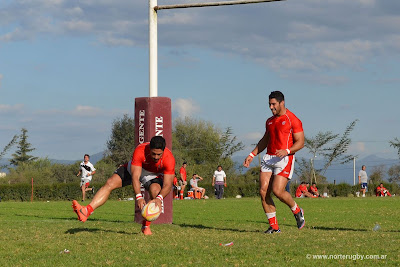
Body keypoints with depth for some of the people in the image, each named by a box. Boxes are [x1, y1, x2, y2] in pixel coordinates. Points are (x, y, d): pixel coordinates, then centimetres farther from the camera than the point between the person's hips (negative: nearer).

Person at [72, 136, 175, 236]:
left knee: (156, 191, -31)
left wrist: (159, 198, -54)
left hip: (154, 174, 0)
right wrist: (139, 197, -53)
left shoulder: (169, 158, -35)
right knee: (110, 183, -17)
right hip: (135, 169, 0)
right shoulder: (140, 151, -37)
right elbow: (135, 177, -39)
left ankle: (146, 226, -12)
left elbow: (167, 185, -34)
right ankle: (86, 211, -25)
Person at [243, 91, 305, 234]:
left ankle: (297, 211, 12)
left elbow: (300, 142, -8)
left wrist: (286, 151, -23)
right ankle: (274, 226, 2)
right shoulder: (270, 121, 17)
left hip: (284, 159, -7)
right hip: (268, 158, 7)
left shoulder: (293, 120, -4)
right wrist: (252, 155, 18)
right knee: (263, 191, -6)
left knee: (277, 191, -17)